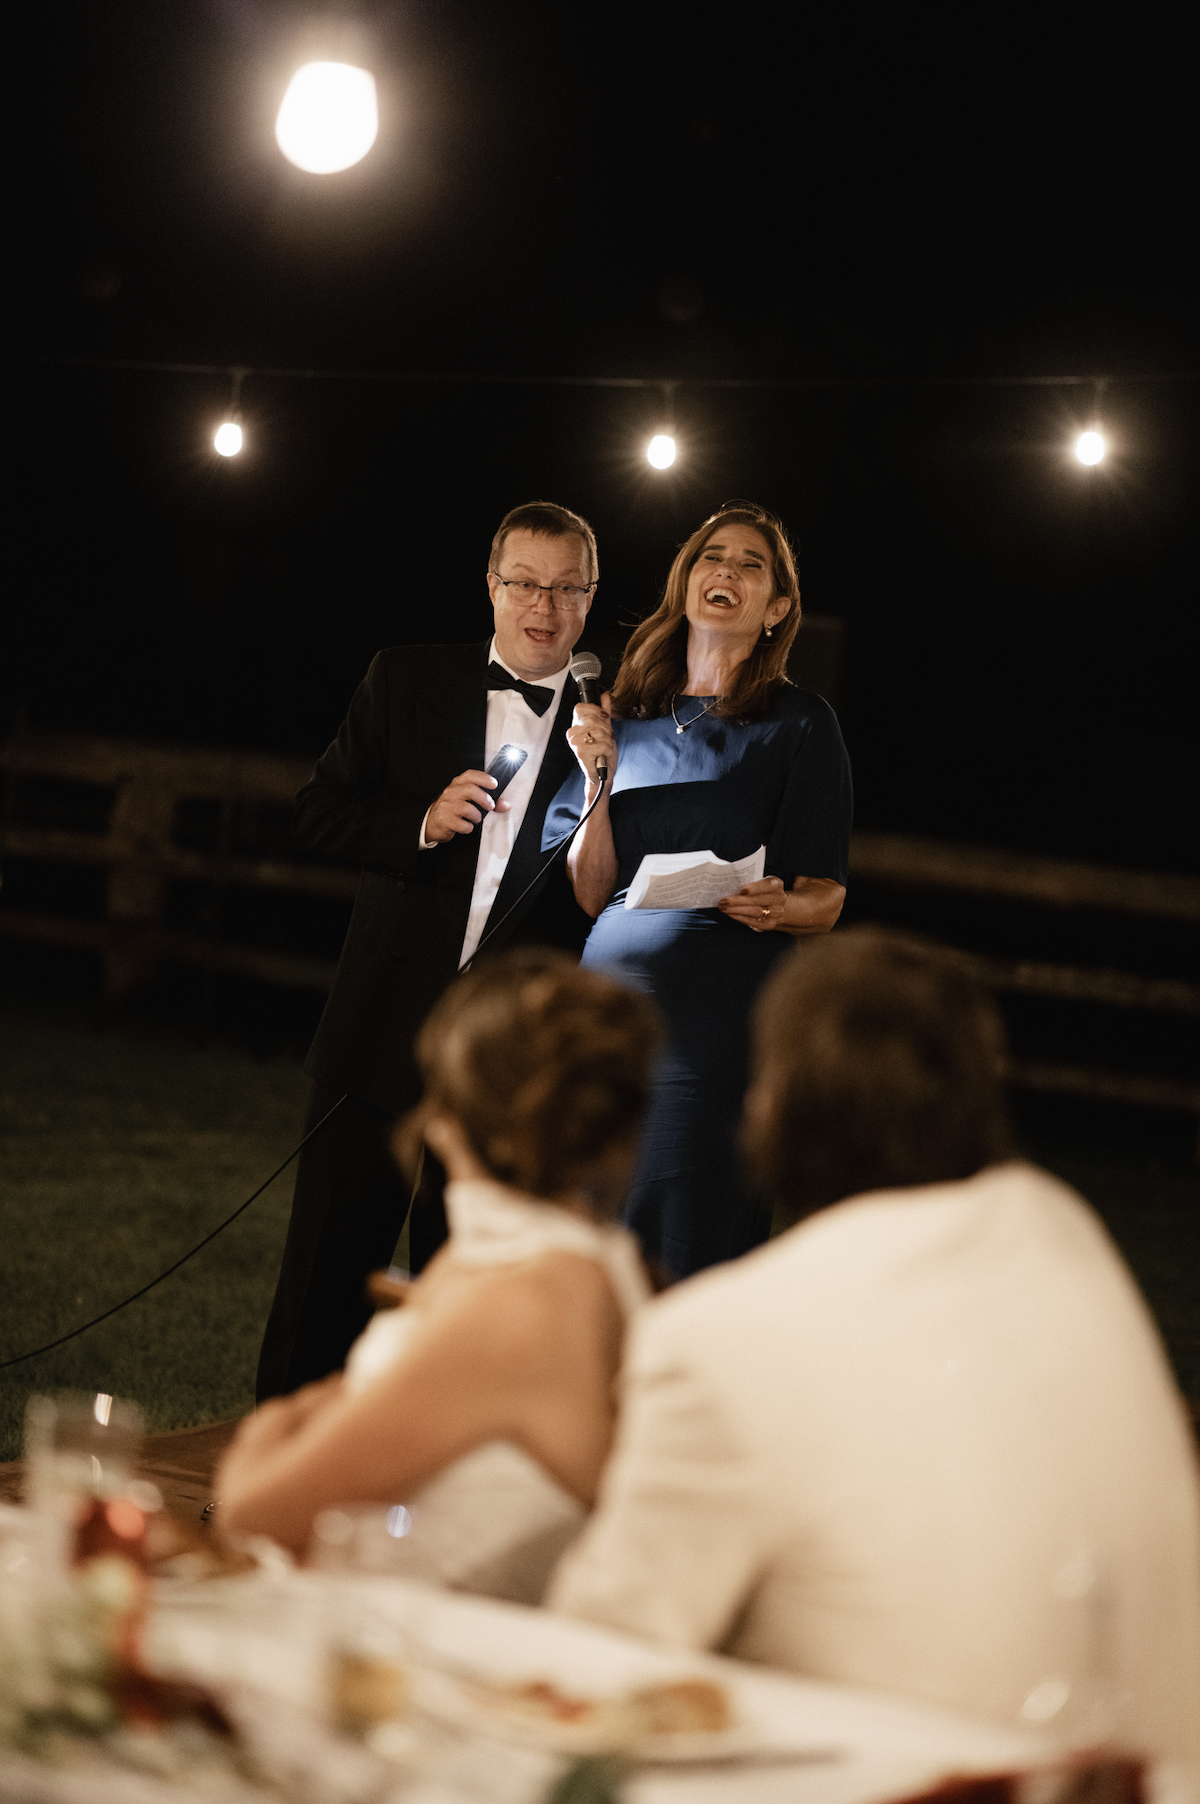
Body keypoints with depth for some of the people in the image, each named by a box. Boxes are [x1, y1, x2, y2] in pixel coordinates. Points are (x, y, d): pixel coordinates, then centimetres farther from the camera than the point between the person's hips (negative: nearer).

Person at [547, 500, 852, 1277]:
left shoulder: (799, 724, 3)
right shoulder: (629, 718, 13)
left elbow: (826, 899, 1)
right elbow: (591, 892, 9)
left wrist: (778, 907, -21)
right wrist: (598, 777, -3)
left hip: (721, 1011, -4)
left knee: (686, 1251, -6)